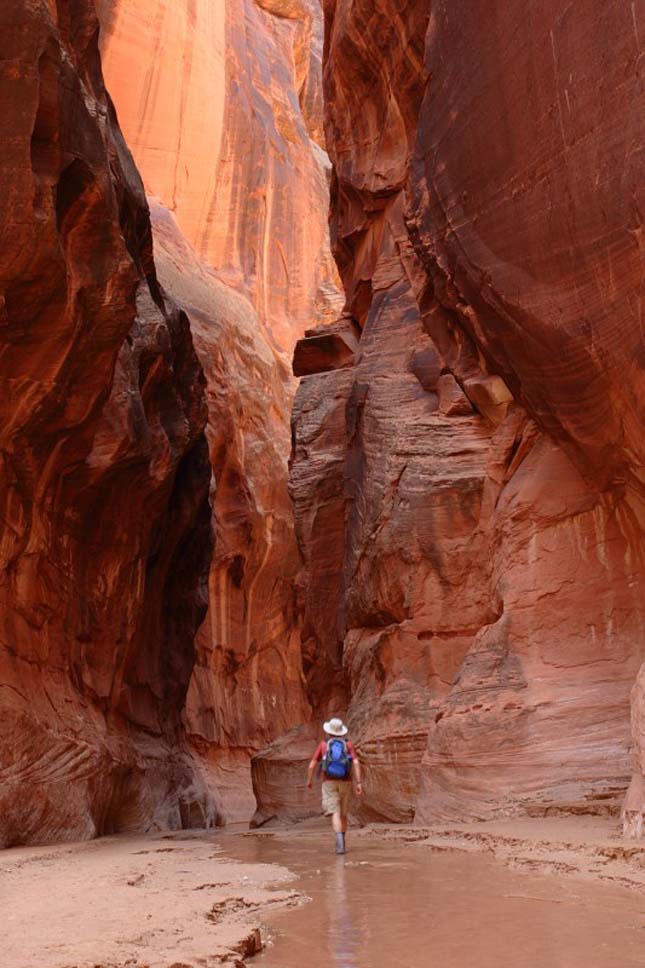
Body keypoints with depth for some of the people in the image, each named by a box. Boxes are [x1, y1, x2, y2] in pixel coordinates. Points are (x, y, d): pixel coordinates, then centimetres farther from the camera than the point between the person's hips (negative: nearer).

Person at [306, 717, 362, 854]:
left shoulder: (323, 745, 4)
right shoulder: (348, 744, 4)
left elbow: (312, 765, 3)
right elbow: (356, 763, -10)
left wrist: (309, 780, 21)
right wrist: (359, 783, -12)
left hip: (329, 783, -2)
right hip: (345, 783, 2)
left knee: (335, 814, -11)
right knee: (343, 814, 19)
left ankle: (340, 842, -32)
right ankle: (341, 844, 26)